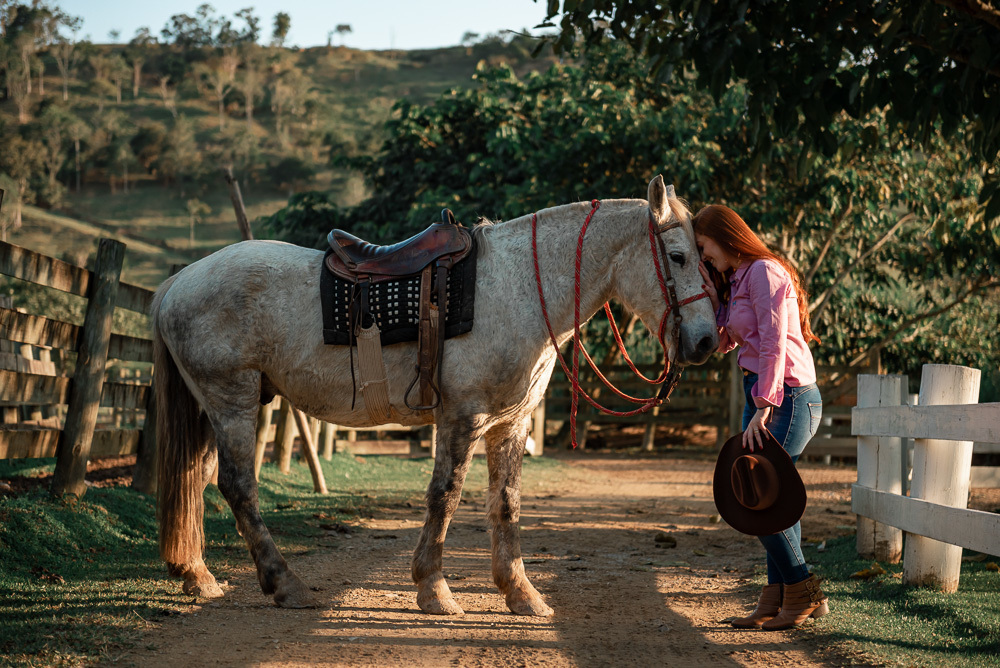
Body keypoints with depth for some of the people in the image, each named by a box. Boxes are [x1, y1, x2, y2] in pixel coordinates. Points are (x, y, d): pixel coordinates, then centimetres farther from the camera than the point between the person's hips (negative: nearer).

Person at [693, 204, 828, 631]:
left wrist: (763, 409, -22)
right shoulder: (737, 280, 19)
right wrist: (711, 292, 9)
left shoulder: (763, 271, -11)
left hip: (786, 396, -10)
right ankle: (777, 601, 9)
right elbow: (723, 342, 19)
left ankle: (804, 593, -2)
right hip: (761, 396, 10)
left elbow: (774, 343, -19)